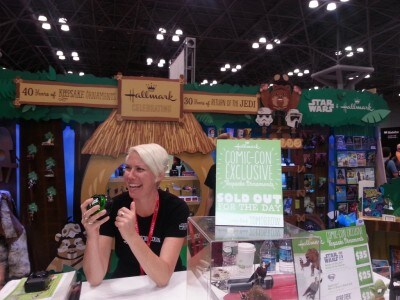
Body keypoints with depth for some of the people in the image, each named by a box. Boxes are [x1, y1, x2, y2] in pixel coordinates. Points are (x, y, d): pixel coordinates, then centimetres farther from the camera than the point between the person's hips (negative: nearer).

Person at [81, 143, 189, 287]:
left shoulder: (176, 208, -17)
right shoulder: (114, 206, -12)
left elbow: (163, 277, -24)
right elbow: (94, 279, -14)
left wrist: (131, 236, -36)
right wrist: (92, 236, -31)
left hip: (169, 287, -1)